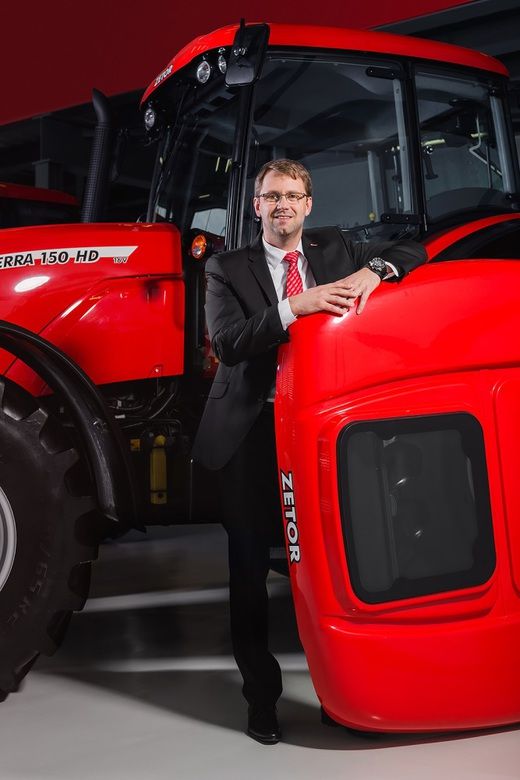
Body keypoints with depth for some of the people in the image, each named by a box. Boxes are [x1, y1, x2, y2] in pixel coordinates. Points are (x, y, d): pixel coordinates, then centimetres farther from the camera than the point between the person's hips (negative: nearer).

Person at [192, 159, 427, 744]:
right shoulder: (228, 269, 2)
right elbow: (226, 342, -14)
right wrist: (295, 306, -23)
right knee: (249, 564, 6)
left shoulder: (335, 251, 10)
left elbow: (411, 250, 12)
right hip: (252, 432, -1)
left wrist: (373, 270, -9)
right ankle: (261, 694, 21)